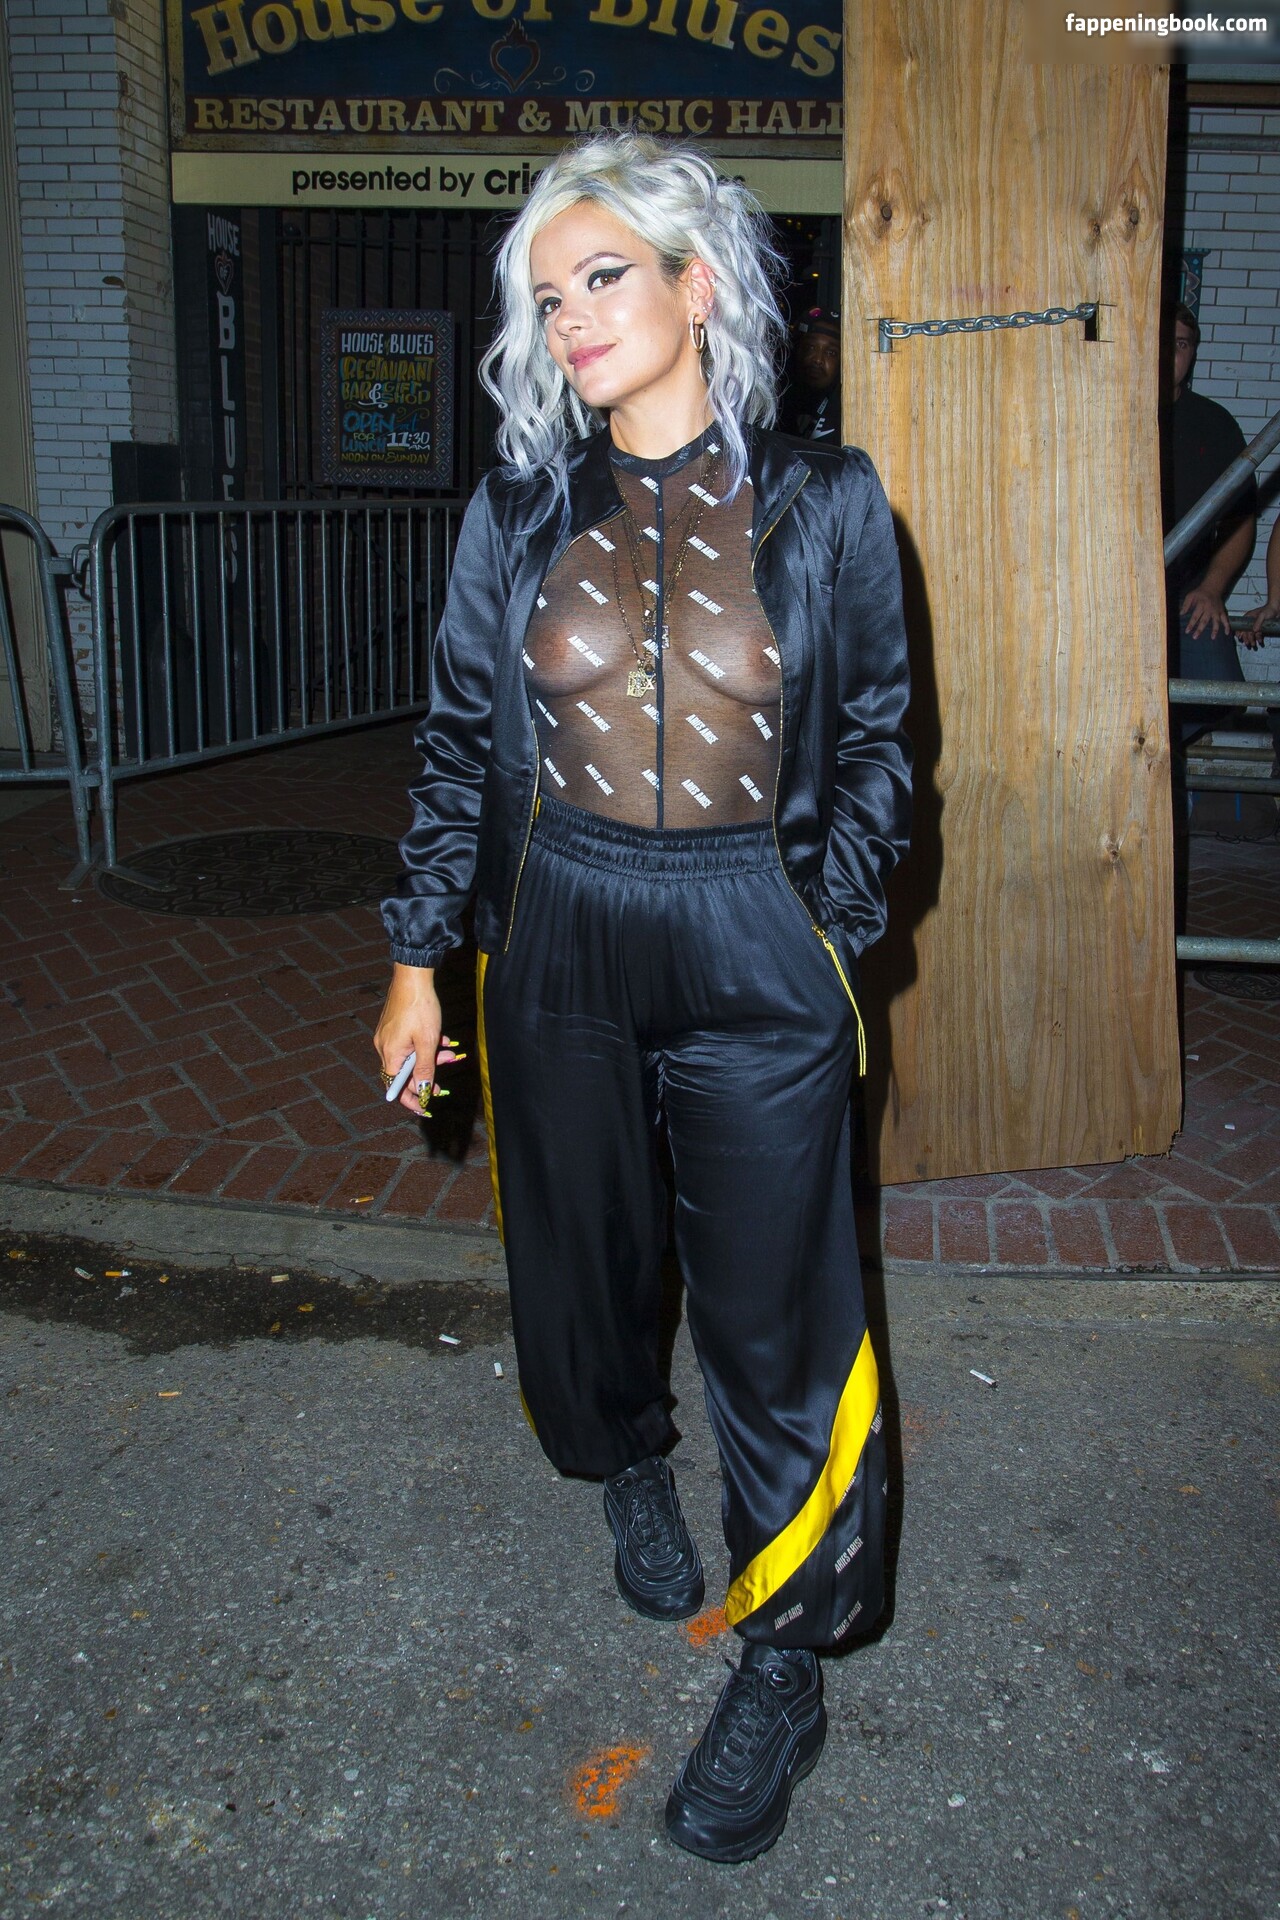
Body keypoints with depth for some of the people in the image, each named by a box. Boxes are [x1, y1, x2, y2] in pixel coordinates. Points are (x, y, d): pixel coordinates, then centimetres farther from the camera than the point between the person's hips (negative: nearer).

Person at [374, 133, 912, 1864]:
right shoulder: (519, 512, 3)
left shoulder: (823, 504, -2)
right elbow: (459, 741, 6)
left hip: (754, 959, -2)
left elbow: (873, 736, 7)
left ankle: (782, 1671, 22)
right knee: (584, 1263, 16)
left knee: (775, 1313, 2)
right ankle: (632, 1475, 49)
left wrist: (836, 926, 3)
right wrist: (419, 958, 4)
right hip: (558, 950, 2)